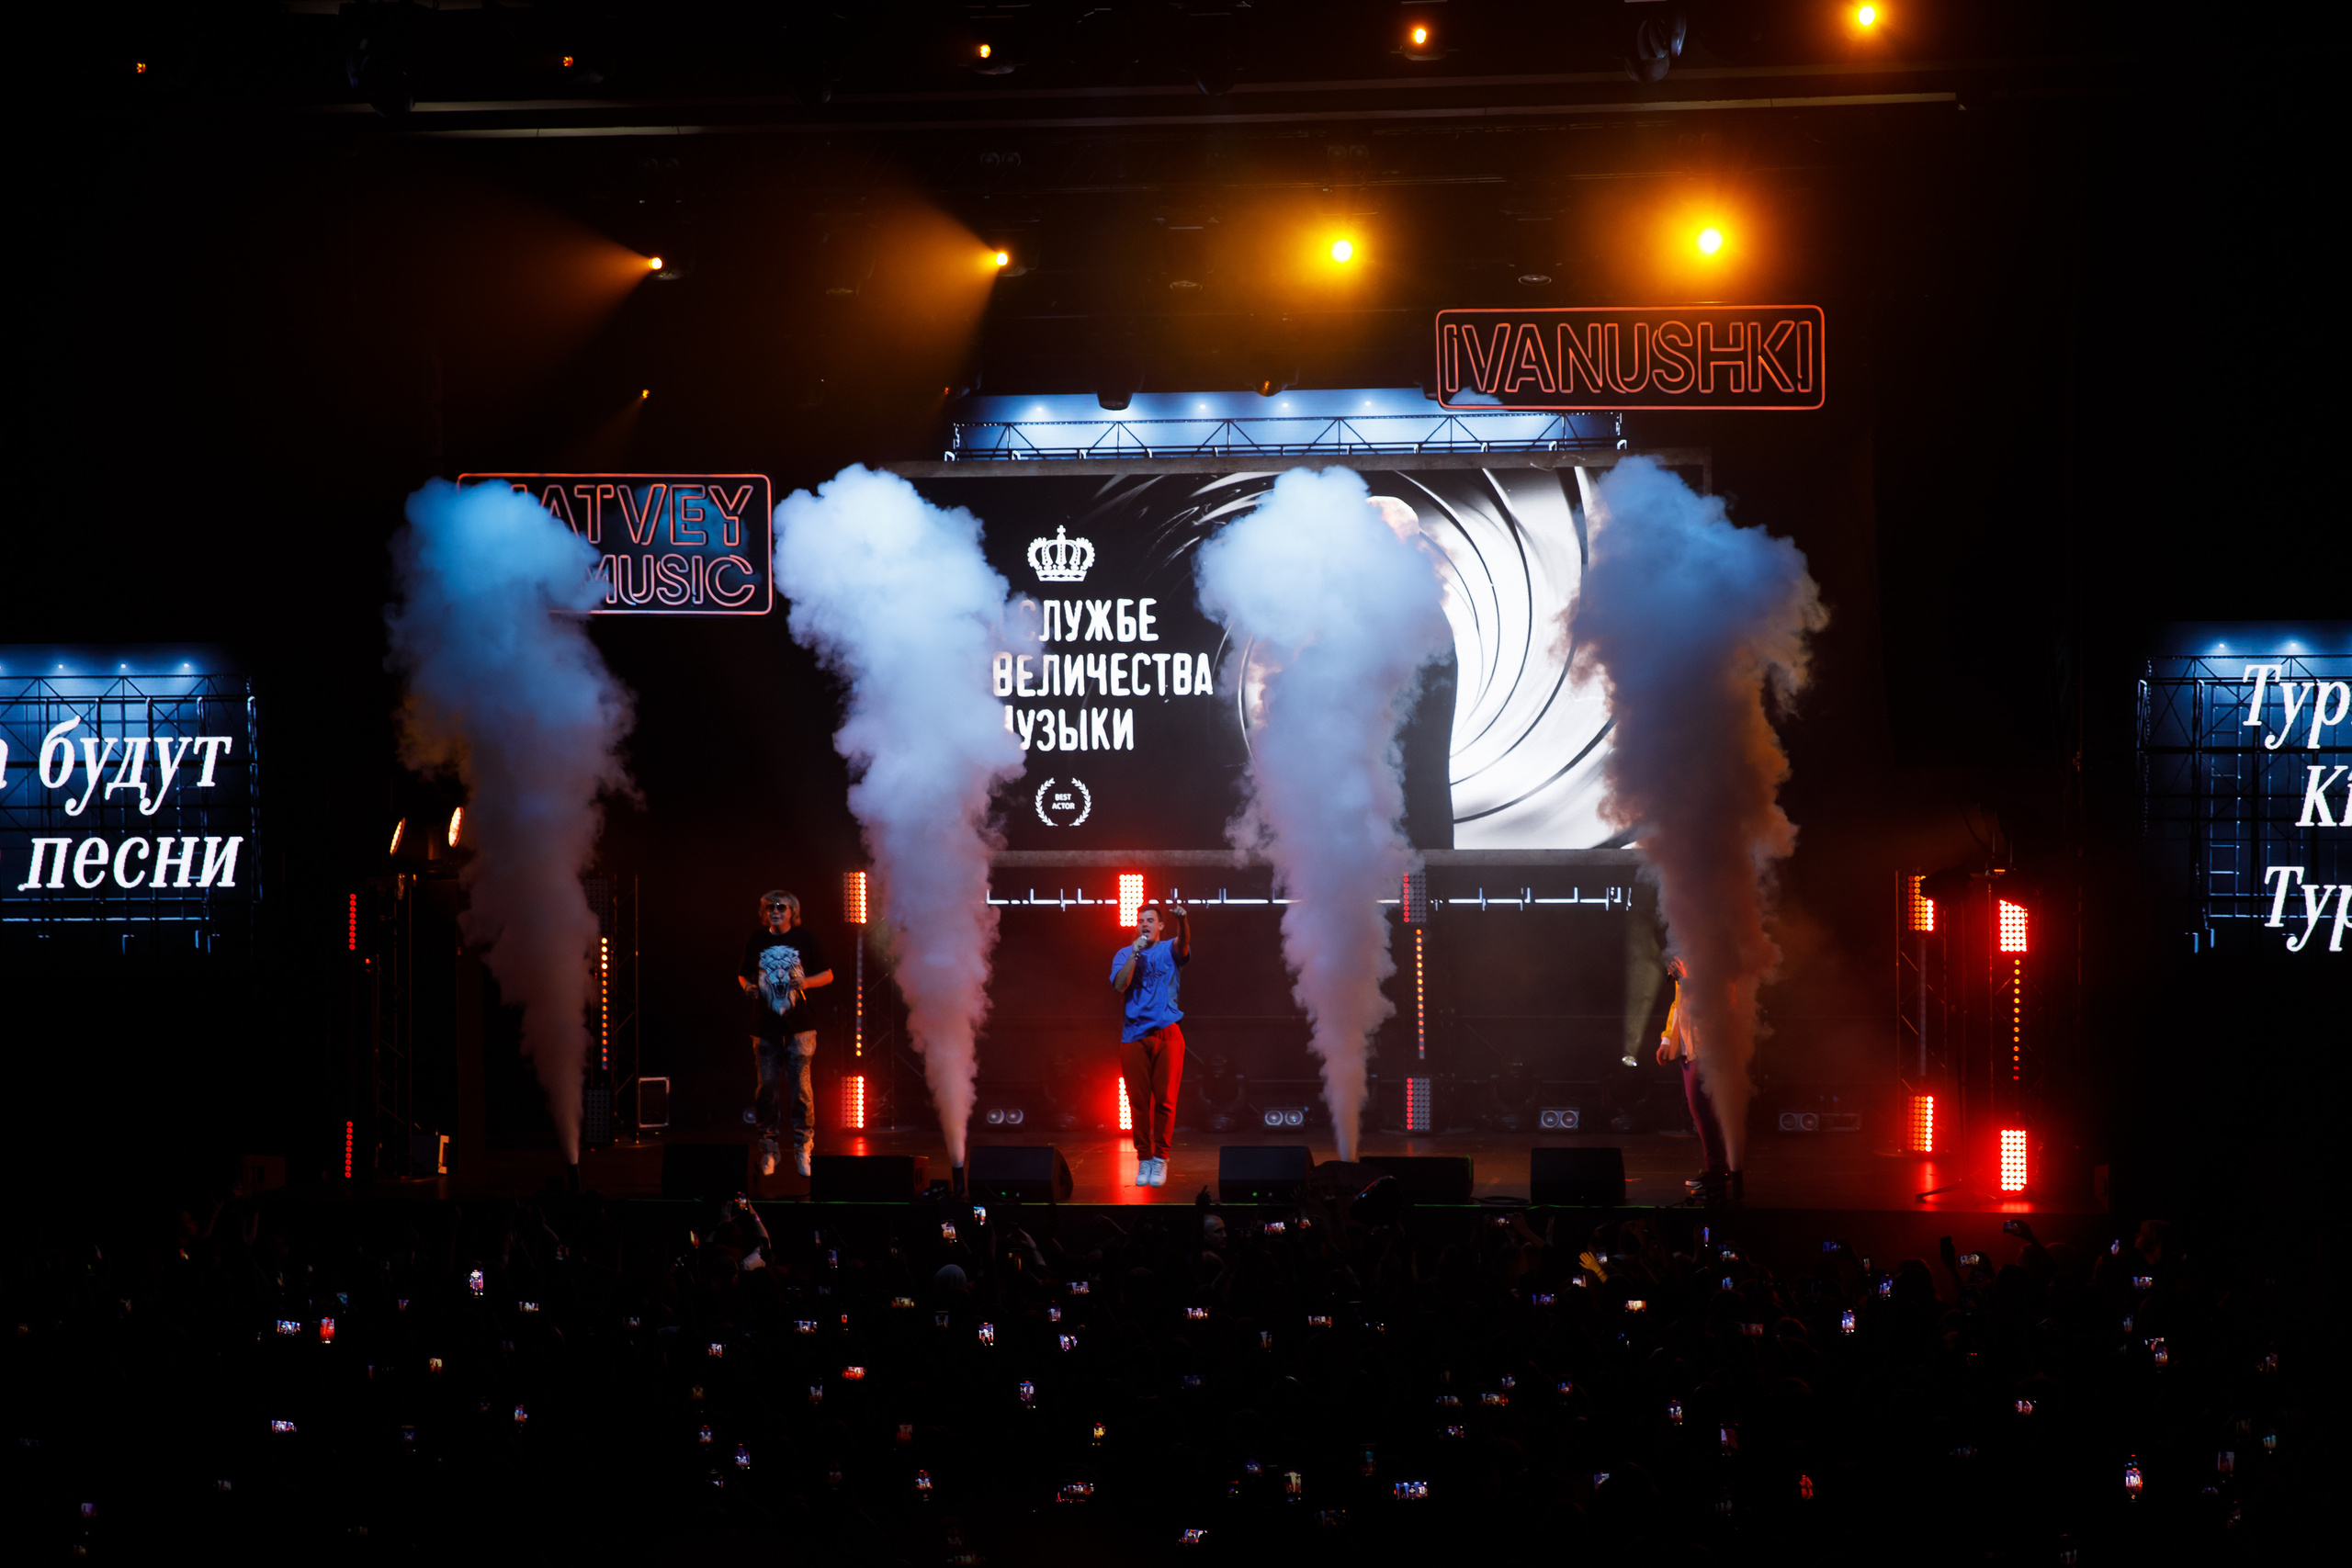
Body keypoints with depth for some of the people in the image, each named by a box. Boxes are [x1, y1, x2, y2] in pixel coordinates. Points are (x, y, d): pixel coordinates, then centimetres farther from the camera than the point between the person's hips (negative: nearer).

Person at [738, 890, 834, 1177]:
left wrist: (806, 982, -11)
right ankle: (768, 1148, 9)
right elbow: (743, 974, 19)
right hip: (765, 1025, 2)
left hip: (799, 1024, -2)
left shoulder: (806, 939, 3)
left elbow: (828, 975, 8)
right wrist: (748, 987, -3)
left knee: (801, 1085, -7)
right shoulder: (756, 941, 9)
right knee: (767, 1086, 0)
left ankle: (803, 1147, 0)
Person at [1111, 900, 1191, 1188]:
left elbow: (1183, 944, -17)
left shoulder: (1168, 950, 7)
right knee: (1138, 1100, 1)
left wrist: (1182, 921, -38)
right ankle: (1144, 1159, 7)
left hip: (1166, 1034, -1)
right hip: (1134, 1035, 1)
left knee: (1164, 1099, -2)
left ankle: (1160, 1159, 4)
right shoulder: (1124, 954, 11)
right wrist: (1136, 953, -11)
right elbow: (1119, 985, -5)